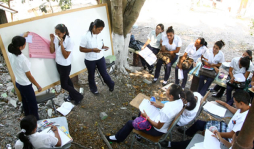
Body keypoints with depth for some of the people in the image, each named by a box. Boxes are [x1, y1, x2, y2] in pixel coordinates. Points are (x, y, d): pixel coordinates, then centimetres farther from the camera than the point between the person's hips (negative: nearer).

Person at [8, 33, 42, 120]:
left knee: (25, 102, 26)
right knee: (33, 104, 10)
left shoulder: (10, 54, -9)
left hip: (18, 83, 9)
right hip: (25, 85, -9)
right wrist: (38, 86, -10)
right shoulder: (22, 59, -32)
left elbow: (16, 45, 17)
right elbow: (29, 75, -23)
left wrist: (23, 37, 26)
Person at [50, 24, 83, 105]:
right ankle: (72, 95, 43)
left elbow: (66, 56, -25)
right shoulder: (56, 38, -6)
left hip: (65, 65, -7)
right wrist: (52, 40, -13)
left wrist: (61, 44, -31)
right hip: (58, 64, 7)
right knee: (67, 80, 22)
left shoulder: (69, 41, -25)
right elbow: (52, 51, -1)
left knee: (64, 85, 3)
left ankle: (78, 96, 21)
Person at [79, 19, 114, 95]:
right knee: (91, 75, 18)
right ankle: (93, 88, 42)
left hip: (100, 58, 4)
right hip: (90, 60, -3)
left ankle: (111, 85, 41)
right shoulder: (86, 36, -22)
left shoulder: (99, 35, -6)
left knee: (104, 73, 16)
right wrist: (92, 50, -29)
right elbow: (81, 49, -18)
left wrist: (104, 47, -14)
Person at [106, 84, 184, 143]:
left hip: (158, 130, -7)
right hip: (166, 123, 7)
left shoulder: (165, 111, -41)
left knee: (130, 123, 8)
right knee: (142, 112, 25)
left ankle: (118, 138, 33)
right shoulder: (179, 100, -17)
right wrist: (158, 106, -1)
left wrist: (146, 116, -17)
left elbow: (158, 126, -25)